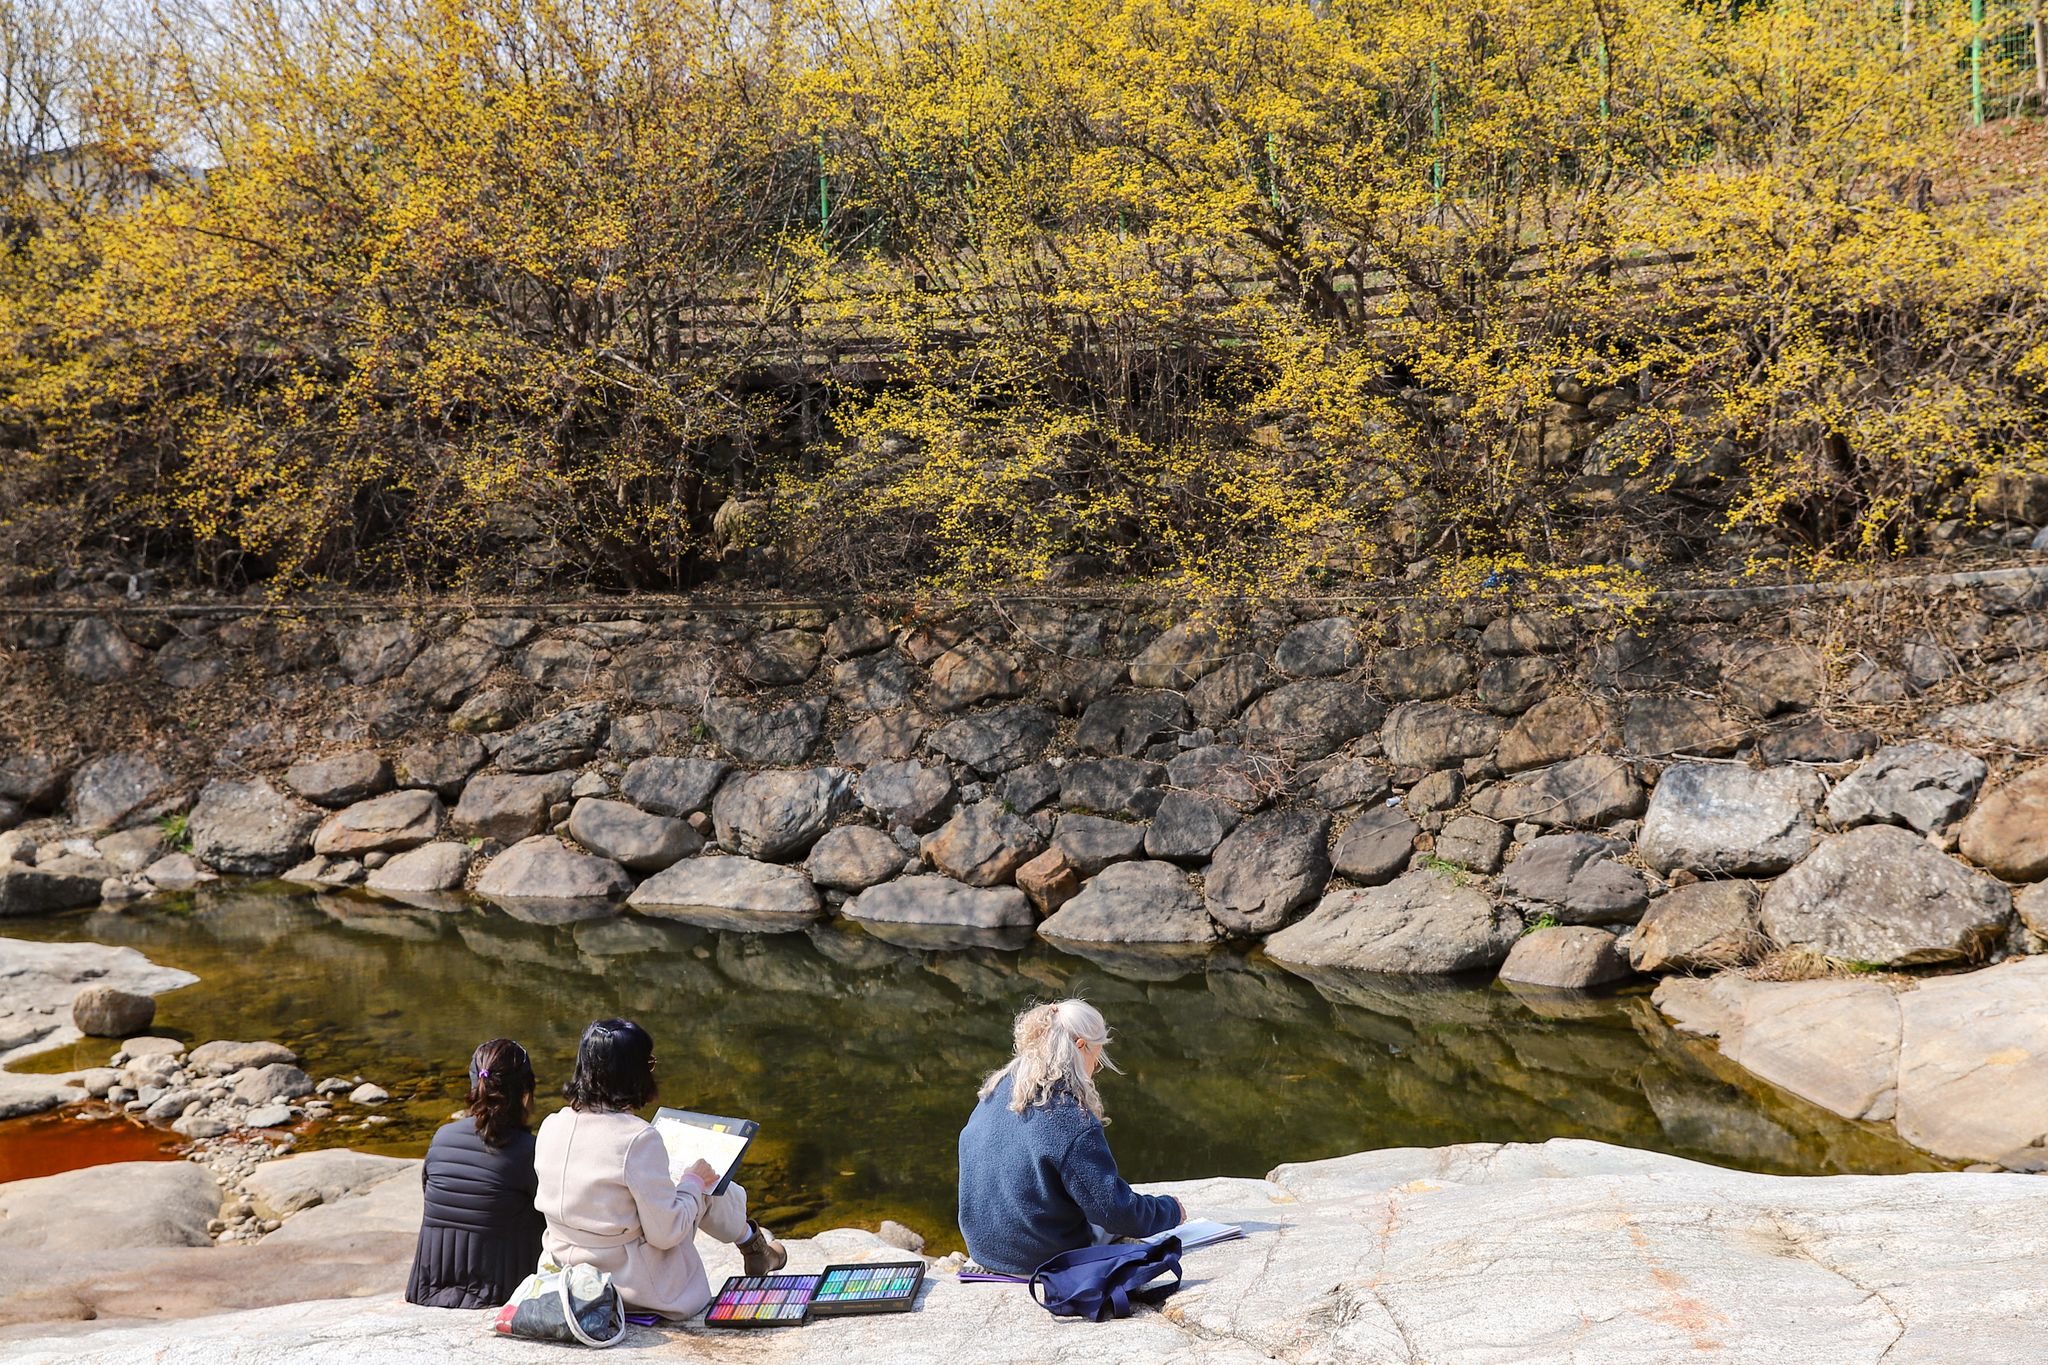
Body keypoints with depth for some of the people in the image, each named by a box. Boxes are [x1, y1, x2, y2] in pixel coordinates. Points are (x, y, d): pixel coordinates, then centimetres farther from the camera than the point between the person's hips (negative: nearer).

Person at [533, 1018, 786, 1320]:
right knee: (710, 1189, 12)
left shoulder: (550, 1127, -5)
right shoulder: (638, 1138, -25)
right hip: (641, 1291, -7)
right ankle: (754, 1246, 39)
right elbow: (666, 1233, -20)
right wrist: (694, 1182, -3)